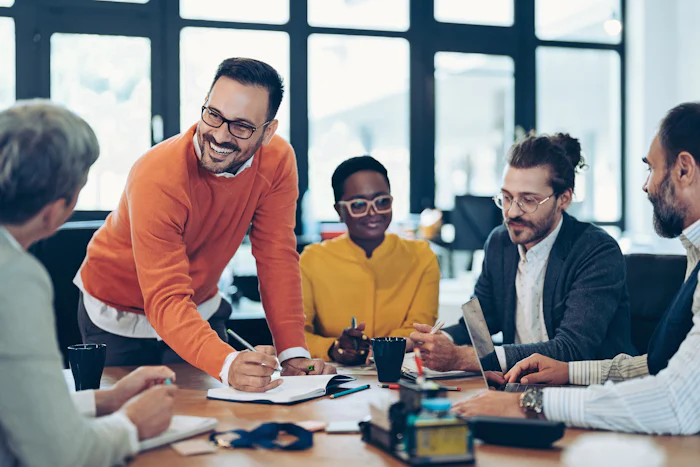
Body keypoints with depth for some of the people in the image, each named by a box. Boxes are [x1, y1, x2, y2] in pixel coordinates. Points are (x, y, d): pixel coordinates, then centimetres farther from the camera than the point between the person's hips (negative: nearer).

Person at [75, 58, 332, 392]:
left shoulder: (277, 161, -20)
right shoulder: (158, 177, -35)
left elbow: (277, 258, -17)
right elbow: (166, 301, -40)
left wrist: (294, 353, -26)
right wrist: (227, 364, -56)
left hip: (201, 308, 4)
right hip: (120, 317, -4)